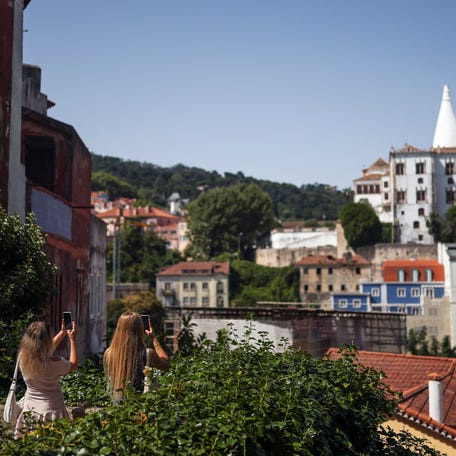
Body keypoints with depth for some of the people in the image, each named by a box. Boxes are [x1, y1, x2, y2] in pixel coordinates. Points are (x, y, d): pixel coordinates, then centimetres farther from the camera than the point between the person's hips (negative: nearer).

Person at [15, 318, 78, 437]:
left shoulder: (23, 358, -7)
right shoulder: (53, 363, -22)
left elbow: (47, 350, 14)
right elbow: (73, 365, 1)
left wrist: (62, 333, 20)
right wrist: (72, 339, 8)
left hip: (30, 408, 5)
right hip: (51, 411, -5)